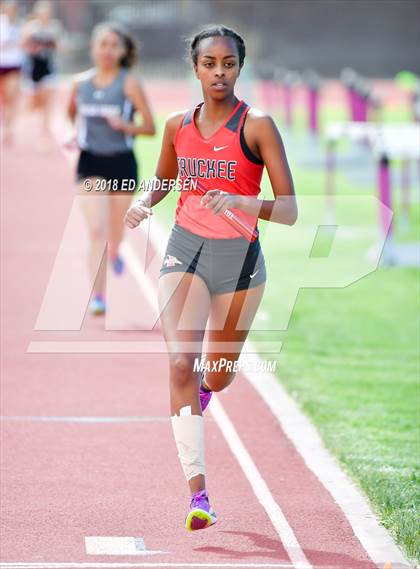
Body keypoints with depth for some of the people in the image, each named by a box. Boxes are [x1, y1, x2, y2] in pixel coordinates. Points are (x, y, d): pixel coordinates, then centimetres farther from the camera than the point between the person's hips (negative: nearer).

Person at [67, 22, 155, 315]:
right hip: (90, 163, 1)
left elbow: (150, 128, -7)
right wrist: (76, 135, 4)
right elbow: (71, 112, 23)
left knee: (114, 234, 13)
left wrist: (124, 125, -23)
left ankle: (114, 253, 52)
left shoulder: (129, 83, -7)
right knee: (97, 230, -15)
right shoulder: (81, 83, 2)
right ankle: (98, 297, -16)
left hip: (122, 163, -1)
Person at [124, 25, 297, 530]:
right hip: (185, 251, 2)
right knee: (180, 364, -18)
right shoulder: (178, 126, 3)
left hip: (238, 257, -2)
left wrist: (240, 201, -30)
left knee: (218, 376, 14)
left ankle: (201, 390, 55)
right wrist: (142, 203, 1)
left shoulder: (257, 126, -10)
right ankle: (197, 492, -19)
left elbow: (289, 211, -13)